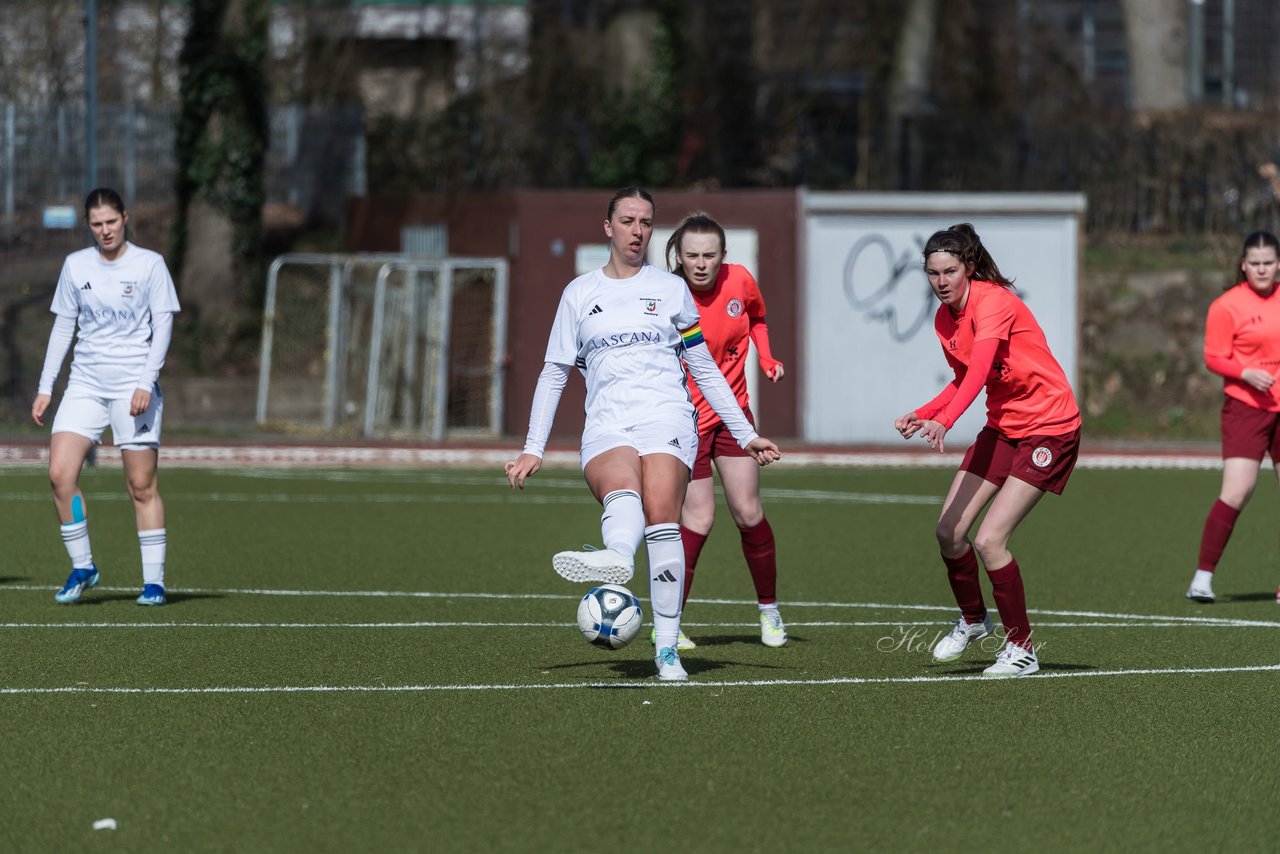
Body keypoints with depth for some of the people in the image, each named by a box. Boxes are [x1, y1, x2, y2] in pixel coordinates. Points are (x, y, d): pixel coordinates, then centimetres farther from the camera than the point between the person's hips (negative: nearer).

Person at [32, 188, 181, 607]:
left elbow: (163, 325, -3)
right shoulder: (75, 265, 8)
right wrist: (45, 388, 8)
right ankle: (82, 567, 2)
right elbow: (63, 326, 13)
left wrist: (146, 382, -14)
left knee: (142, 485, -4)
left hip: (135, 387, -3)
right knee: (60, 473, -11)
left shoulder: (149, 264, -1)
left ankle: (154, 580, 3)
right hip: (85, 383, 3)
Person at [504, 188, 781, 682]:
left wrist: (746, 435, 16)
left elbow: (704, 369, 20)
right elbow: (554, 373, 20)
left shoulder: (670, 289, 17)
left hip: (667, 416, 0)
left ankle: (667, 650, -29)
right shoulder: (579, 294, 18)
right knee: (621, 491, -35)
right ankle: (617, 559, -70)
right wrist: (533, 450, 13)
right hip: (606, 425, 0)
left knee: (661, 518, -26)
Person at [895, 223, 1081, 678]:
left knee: (988, 539, -15)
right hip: (1003, 426, 8)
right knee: (949, 531, 2)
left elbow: (980, 368, -37)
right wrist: (920, 415, 3)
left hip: (1049, 427, -8)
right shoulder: (944, 320, 4)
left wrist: (944, 420, -51)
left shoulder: (993, 301, -22)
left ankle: (1022, 648, -1)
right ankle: (972, 619, 28)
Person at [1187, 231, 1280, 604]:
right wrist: (1246, 373, -23)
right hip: (1245, 408, -5)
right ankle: (1203, 577, -10)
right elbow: (1214, 358, -8)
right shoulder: (1226, 306, -7)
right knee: (1237, 491, -16)